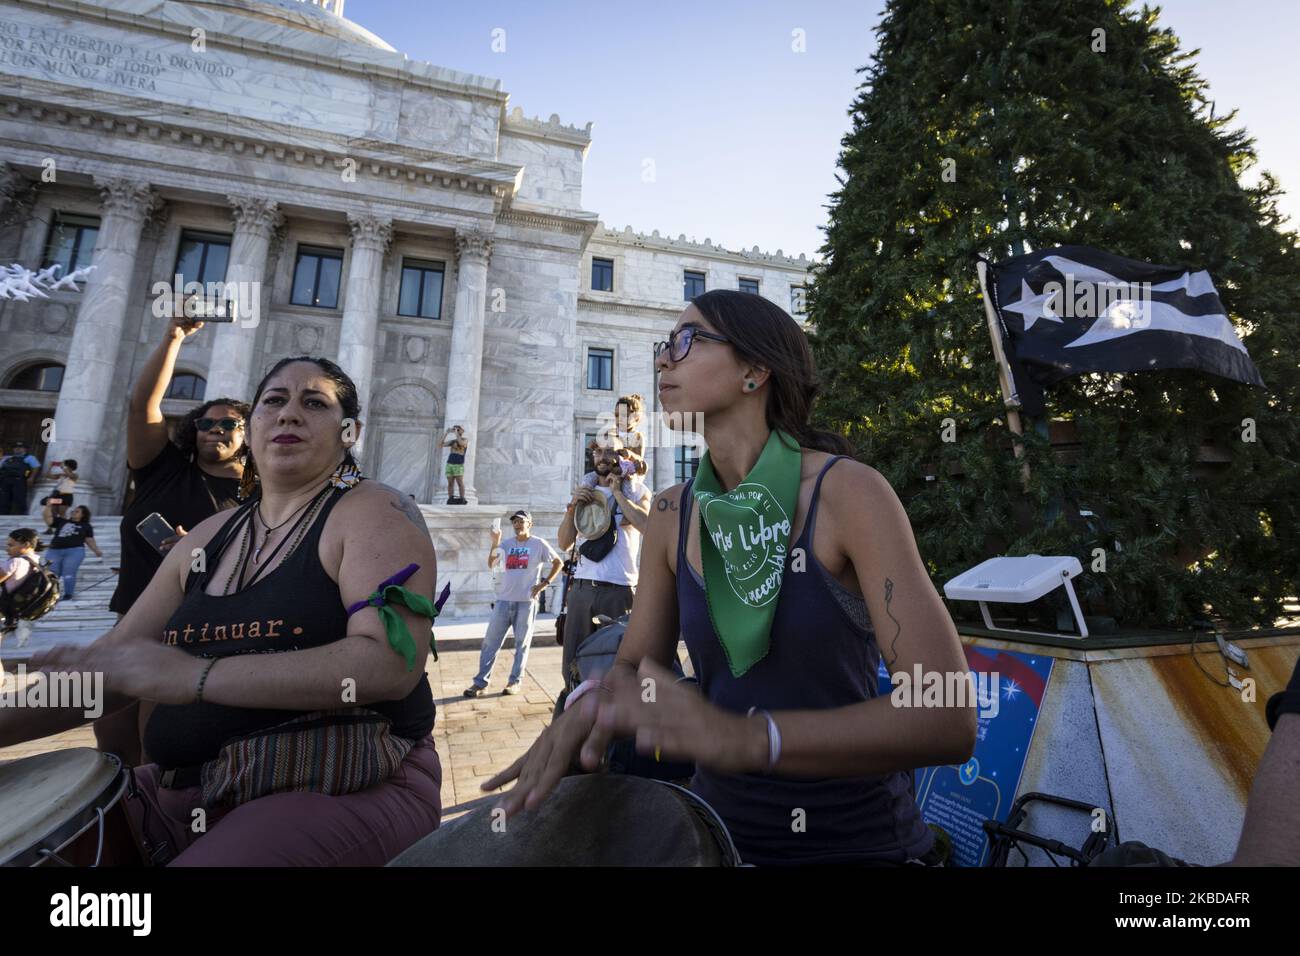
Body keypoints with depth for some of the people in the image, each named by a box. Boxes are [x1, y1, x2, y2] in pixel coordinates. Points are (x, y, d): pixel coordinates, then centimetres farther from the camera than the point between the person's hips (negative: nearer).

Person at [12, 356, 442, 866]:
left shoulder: (374, 513, -11)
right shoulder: (210, 536, 11)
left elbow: (392, 663, -24)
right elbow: (108, 667, 13)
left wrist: (195, 676, -25)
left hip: (351, 787, -6)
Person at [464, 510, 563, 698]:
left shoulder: (539, 544, 0)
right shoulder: (507, 544, 12)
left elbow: (558, 562, 4)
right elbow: (491, 565, 2)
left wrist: (545, 583, -4)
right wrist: (495, 542, -9)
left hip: (526, 601, -4)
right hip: (503, 600, 4)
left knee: (522, 643, 4)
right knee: (491, 641, 3)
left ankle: (515, 681, 15)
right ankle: (481, 682, 10)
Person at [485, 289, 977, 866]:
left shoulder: (851, 491, -17)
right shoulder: (672, 515, -4)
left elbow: (948, 717, -22)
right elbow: (632, 669, 1)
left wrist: (744, 738, -35)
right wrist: (590, 703, -21)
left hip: (856, 841, -2)